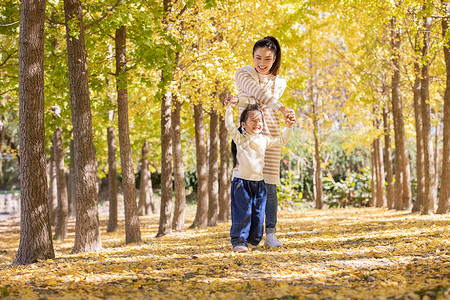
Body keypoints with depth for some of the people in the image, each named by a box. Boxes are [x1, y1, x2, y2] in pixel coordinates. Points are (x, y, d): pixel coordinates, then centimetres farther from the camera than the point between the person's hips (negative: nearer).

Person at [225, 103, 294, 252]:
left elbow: (281, 140, 24)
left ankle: (254, 241, 15)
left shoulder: (264, 140, 13)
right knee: (243, 214, -8)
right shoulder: (240, 138, 1)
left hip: (259, 183, 4)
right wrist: (229, 108, -12)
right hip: (242, 182, -4)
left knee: (258, 215, 5)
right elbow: (229, 126, -10)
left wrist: (288, 127, 15)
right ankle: (239, 241, -3)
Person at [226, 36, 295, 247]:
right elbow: (258, 92, -15)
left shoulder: (279, 83, 10)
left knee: (269, 185, -4)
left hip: (269, 135, 2)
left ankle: (270, 234, -1)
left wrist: (239, 100, -28)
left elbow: (261, 103, -8)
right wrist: (282, 109, -31)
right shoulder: (243, 74, 4)